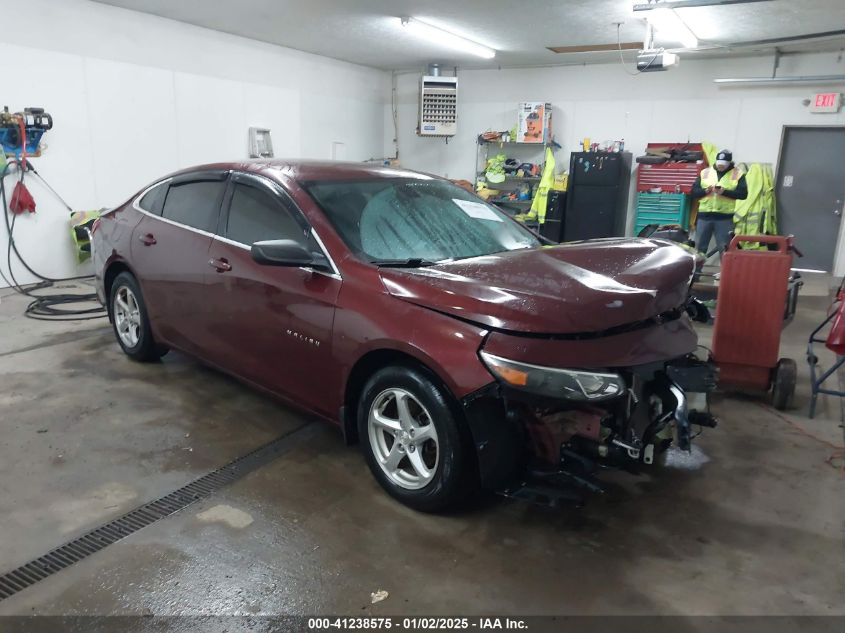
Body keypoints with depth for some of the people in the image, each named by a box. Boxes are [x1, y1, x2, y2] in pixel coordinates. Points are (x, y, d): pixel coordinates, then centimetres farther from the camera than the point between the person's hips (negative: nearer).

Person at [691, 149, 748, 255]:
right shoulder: (705, 172, 10)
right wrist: (706, 190, -12)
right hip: (704, 215, 2)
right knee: (699, 246, 6)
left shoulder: (738, 174, 4)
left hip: (725, 216, -2)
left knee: (724, 248, 2)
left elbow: (743, 194, -5)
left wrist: (725, 192, -16)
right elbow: (694, 192, 7)